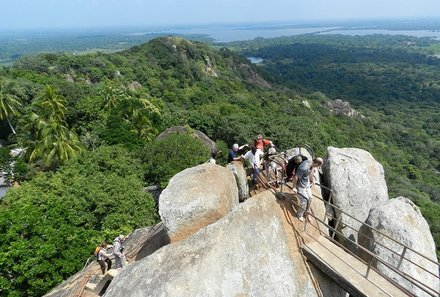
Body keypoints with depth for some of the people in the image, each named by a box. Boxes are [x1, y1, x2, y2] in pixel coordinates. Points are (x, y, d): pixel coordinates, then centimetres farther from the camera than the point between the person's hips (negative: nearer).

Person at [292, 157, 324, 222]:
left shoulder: (311, 163, -9)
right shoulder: (304, 168, -37)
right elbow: (296, 177, -27)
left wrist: (312, 180, 28)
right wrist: (294, 187, -16)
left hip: (307, 184, 8)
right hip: (300, 186, -8)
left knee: (310, 198, 16)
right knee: (304, 201, 1)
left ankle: (307, 213, 39)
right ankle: (299, 215, 27)